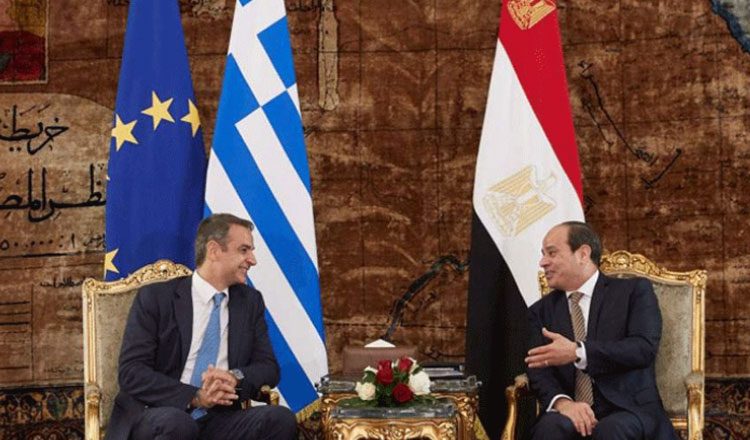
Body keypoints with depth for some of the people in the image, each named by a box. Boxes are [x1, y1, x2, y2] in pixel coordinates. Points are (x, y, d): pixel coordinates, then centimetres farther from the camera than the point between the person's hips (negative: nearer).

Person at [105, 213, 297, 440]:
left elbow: (269, 368, 11)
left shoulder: (250, 301, 13)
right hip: (156, 417, -4)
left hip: (218, 421, 4)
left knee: (281, 419, -24)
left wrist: (235, 377, -13)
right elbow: (131, 372, -7)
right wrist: (195, 397, -21)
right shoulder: (155, 298, 0)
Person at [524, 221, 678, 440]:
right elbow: (539, 368, 4)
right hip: (570, 413, 2)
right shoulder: (541, 310, 17)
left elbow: (645, 348, -8)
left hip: (628, 411, -1)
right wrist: (561, 401, -19)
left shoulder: (634, 291, 8)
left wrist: (578, 352, -18)